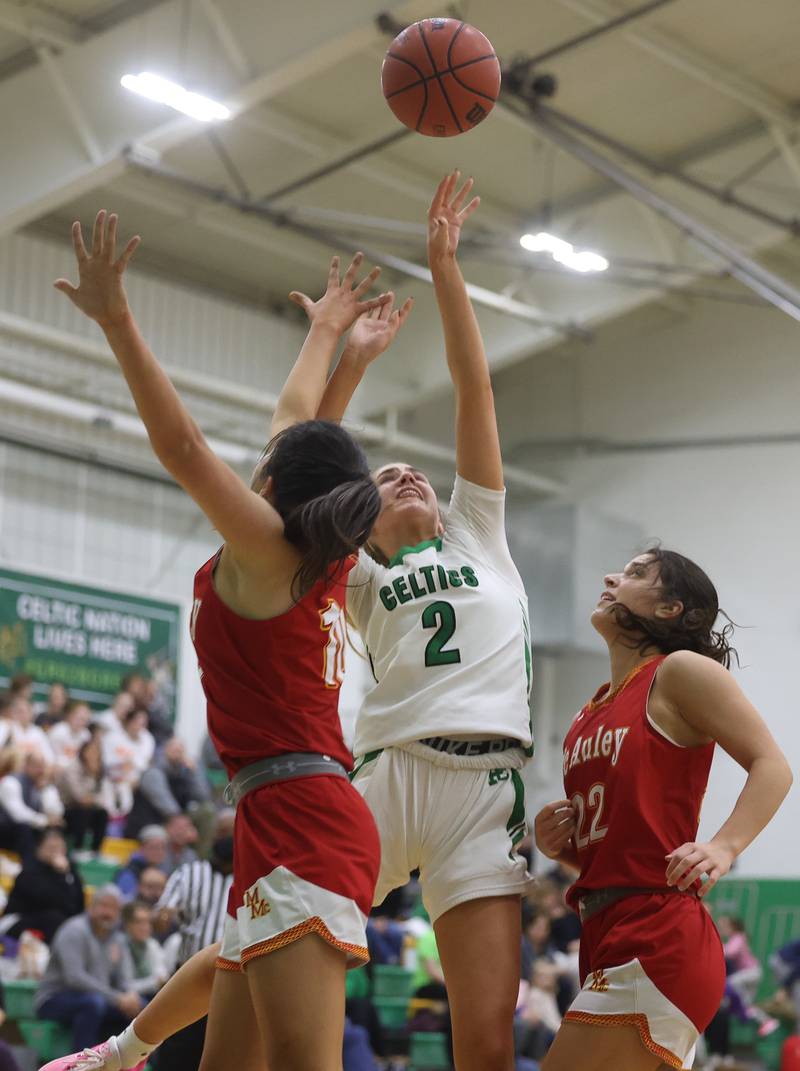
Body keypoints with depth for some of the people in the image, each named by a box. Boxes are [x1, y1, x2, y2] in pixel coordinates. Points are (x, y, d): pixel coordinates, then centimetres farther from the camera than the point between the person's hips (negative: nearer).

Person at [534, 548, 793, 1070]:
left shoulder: (681, 670, -2)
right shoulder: (593, 712, 20)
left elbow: (772, 765, -10)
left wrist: (724, 846, -25)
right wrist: (561, 846, 5)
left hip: (657, 940, -9)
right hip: (608, 938, 9)